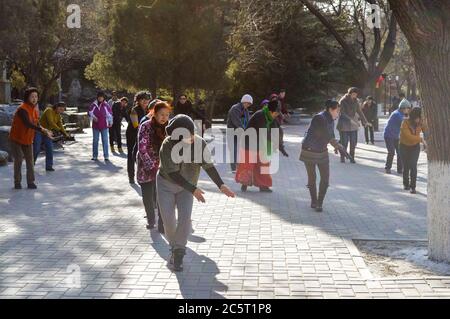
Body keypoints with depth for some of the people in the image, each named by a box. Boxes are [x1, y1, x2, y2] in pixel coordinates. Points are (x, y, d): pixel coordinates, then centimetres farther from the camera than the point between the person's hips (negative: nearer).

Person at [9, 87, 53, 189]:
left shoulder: (35, 110, 2)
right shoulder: (22, 109, -24)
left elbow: (36, 124, 6)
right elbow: (28, 124, -37)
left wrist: (45, 132, -13)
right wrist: (42, 130, -47)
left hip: (28, 140, 6)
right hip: (16, 139, -6)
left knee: (30, 161, 2)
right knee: (18, 160, -4)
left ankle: (31, 182, 7)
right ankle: (17, 182, 9)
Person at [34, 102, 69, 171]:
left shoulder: (58, 116, 7)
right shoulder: (49, 110, -17)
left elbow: (60, 125, -3)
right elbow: (51, 122, -27)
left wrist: (65, 134, -18)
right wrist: (59, 130, -29)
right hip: (39, 131, -7)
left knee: (49, 149, -2)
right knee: (36, 149, -2)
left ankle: (49, 166, 3)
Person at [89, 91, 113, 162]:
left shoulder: (106, 105, -2)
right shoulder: (94, 105, 0)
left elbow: (110, 114, 5)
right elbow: (90, 112, 3)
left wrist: (110, 122, 8)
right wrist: (93, 117, -15)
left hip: (104, 125, -2)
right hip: (95, 125, 2)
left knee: (105, 140, -1)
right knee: (95, 140, 8)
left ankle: (106, 156, 3)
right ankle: (95, 156, 16)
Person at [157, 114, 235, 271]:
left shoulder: (199, 143, -20)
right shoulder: (167, 146, -28)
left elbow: (208, 165, -13)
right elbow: (173, 174, -29)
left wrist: (221, 185, -22)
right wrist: (193, 190, -33)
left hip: (186, 186, 2)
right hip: (166, 184, -2)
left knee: (185, 217, -14)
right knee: (168, 219, -4)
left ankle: (178, 253, -3)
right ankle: (174, 247, 22)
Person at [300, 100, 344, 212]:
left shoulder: (331, 120, 3)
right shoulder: (319, 118, -23)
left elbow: (330, 136, 9)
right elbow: (327, 136, -26)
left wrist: (336, 145, -9)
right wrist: (337, 145, -17)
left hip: (322, 152, 7)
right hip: (310, 151, -7)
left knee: (325, 178, 1)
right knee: (312, 178, 7)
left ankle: (319, 203, 12)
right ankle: (314, 201, 24)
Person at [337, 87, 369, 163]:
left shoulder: (355, 101, 8)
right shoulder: (343, 101, -8)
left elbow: (359, 112, 17)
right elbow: (342, 113, -15)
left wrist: (365, 121, 16)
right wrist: (350, 120, -25)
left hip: (353, 125, 5)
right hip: (344, 125, -5)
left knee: (353, 143, 3)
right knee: (344, 142, -2)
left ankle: (352, 158, 13)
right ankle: (342, 157, 12)